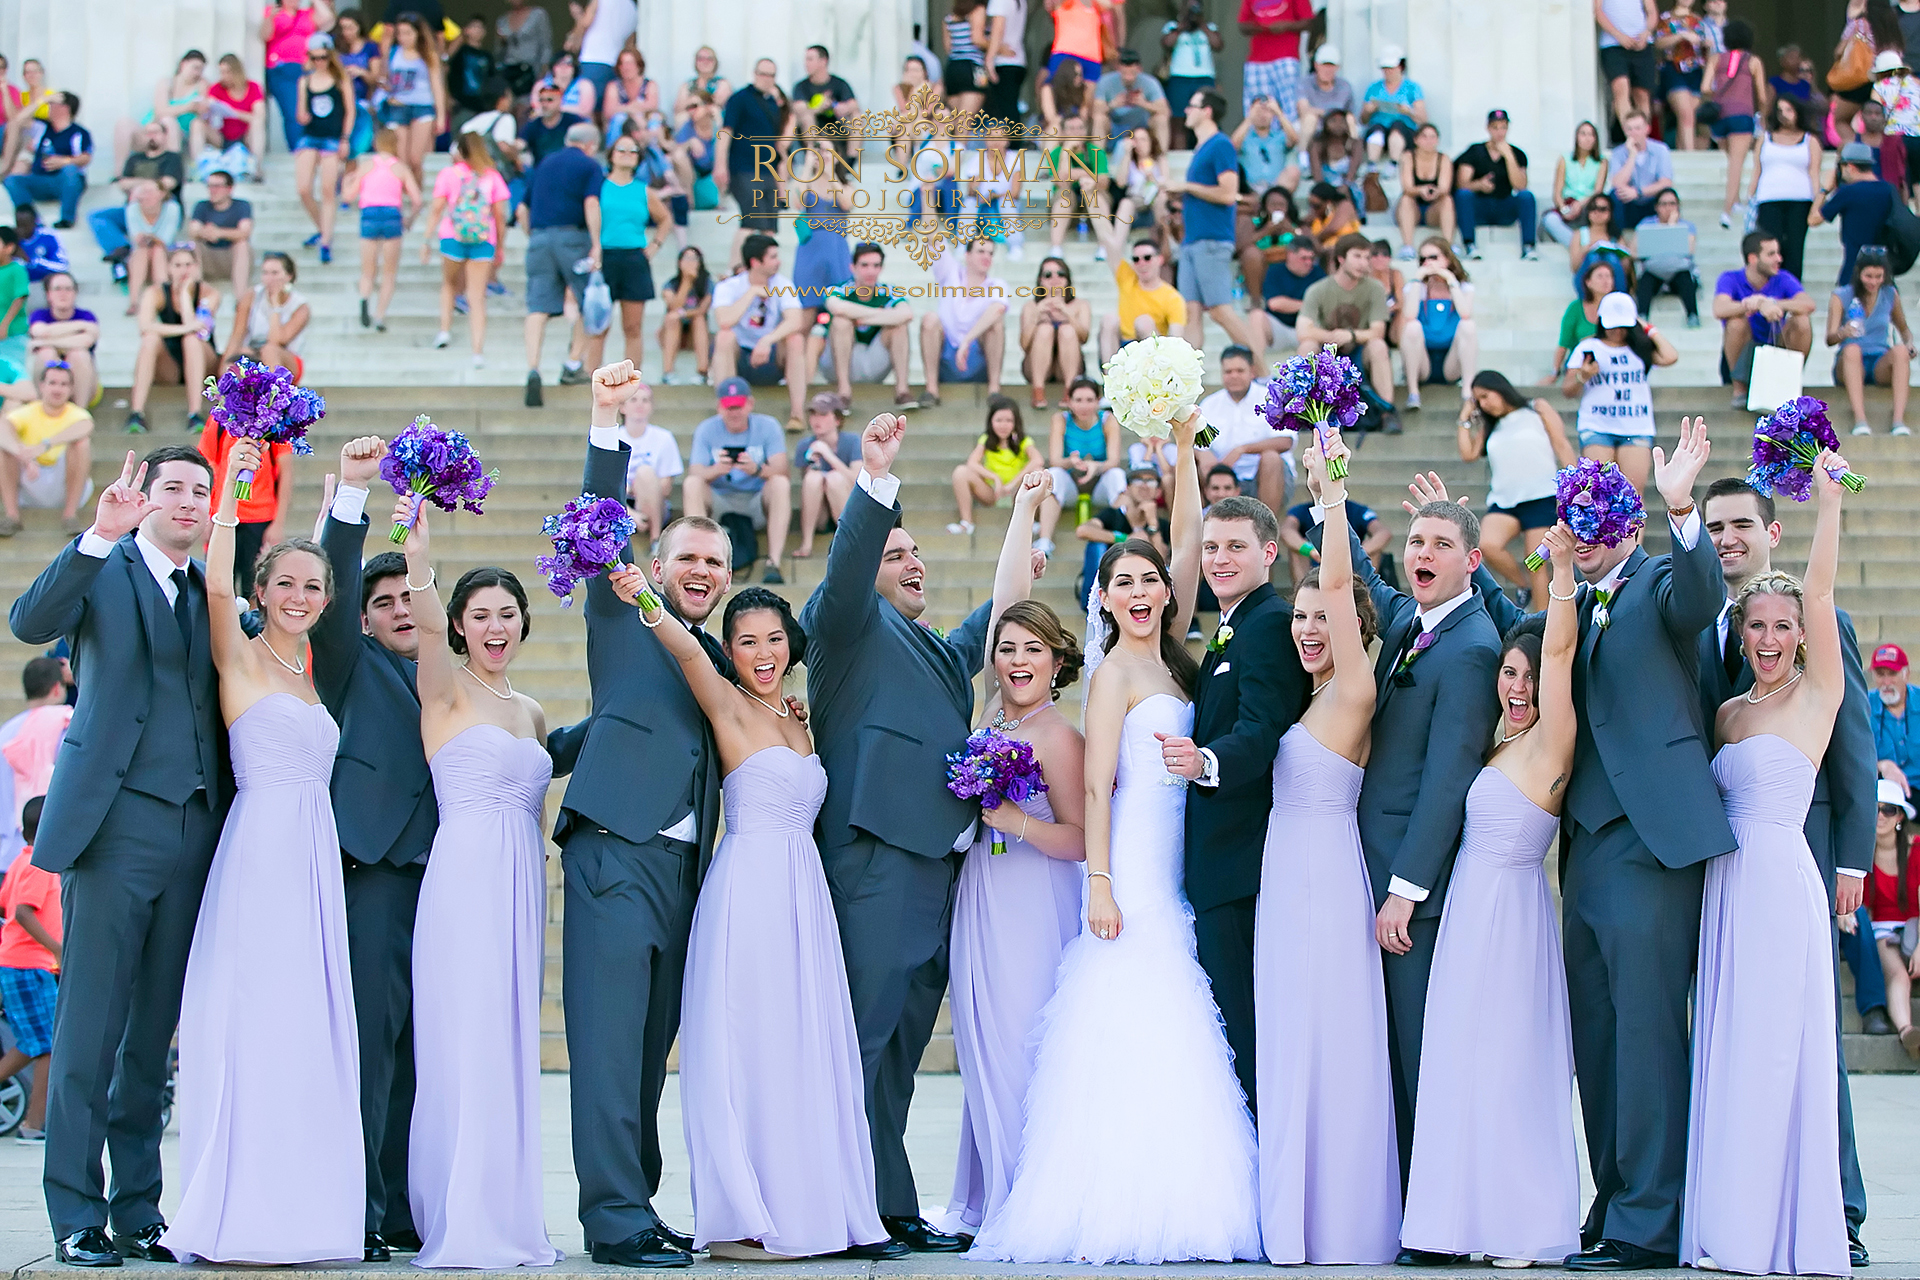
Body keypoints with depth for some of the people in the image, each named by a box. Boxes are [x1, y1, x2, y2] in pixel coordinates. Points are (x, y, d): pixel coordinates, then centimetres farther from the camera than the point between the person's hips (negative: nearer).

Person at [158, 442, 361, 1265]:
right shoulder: (239, 658, 0)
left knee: (310, 1028, 4)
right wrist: (231, 492, -16)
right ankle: (240, 1217, -7)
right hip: (260, 849, -7)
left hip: (316, 857, 7)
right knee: (254, 1020, -8)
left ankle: (302, 1210, 7)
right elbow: (216, 586, -14)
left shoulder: (311, 675, 20)